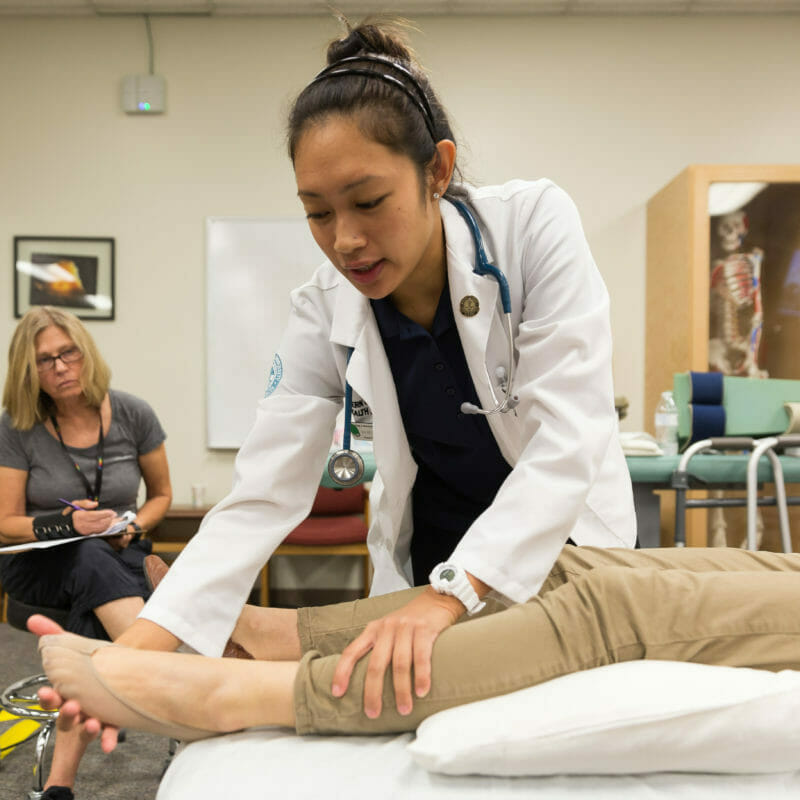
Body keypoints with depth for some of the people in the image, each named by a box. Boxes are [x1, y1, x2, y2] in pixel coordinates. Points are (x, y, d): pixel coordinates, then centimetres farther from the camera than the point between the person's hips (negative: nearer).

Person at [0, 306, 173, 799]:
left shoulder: (132, 415, -3)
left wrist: (132, 528, -11)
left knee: (94, 611, -35)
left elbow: (162, 495, 10)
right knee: (90, 562, -37)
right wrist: (65, 525, -21)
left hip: (117, 558, 1)